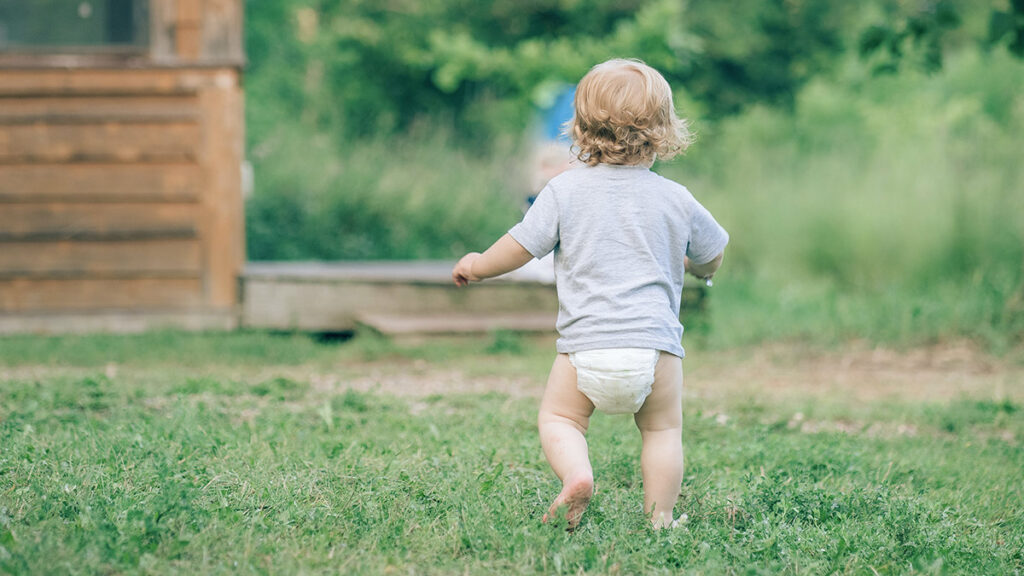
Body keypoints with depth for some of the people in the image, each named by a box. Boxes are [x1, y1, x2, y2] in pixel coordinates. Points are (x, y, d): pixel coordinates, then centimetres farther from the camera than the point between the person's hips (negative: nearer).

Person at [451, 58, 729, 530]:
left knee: (558, 417, 13)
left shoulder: (565, 190, 2)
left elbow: (519, 248, 2)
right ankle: (659, 517, 8)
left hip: (586, 344, -1)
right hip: (655, 343, 1)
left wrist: (477, 266, 21)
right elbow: (712, 260, 21)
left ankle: (576, 475, -14)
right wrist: (690, 264, 45)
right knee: (663, 430, 15)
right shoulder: (676, 200, 7)